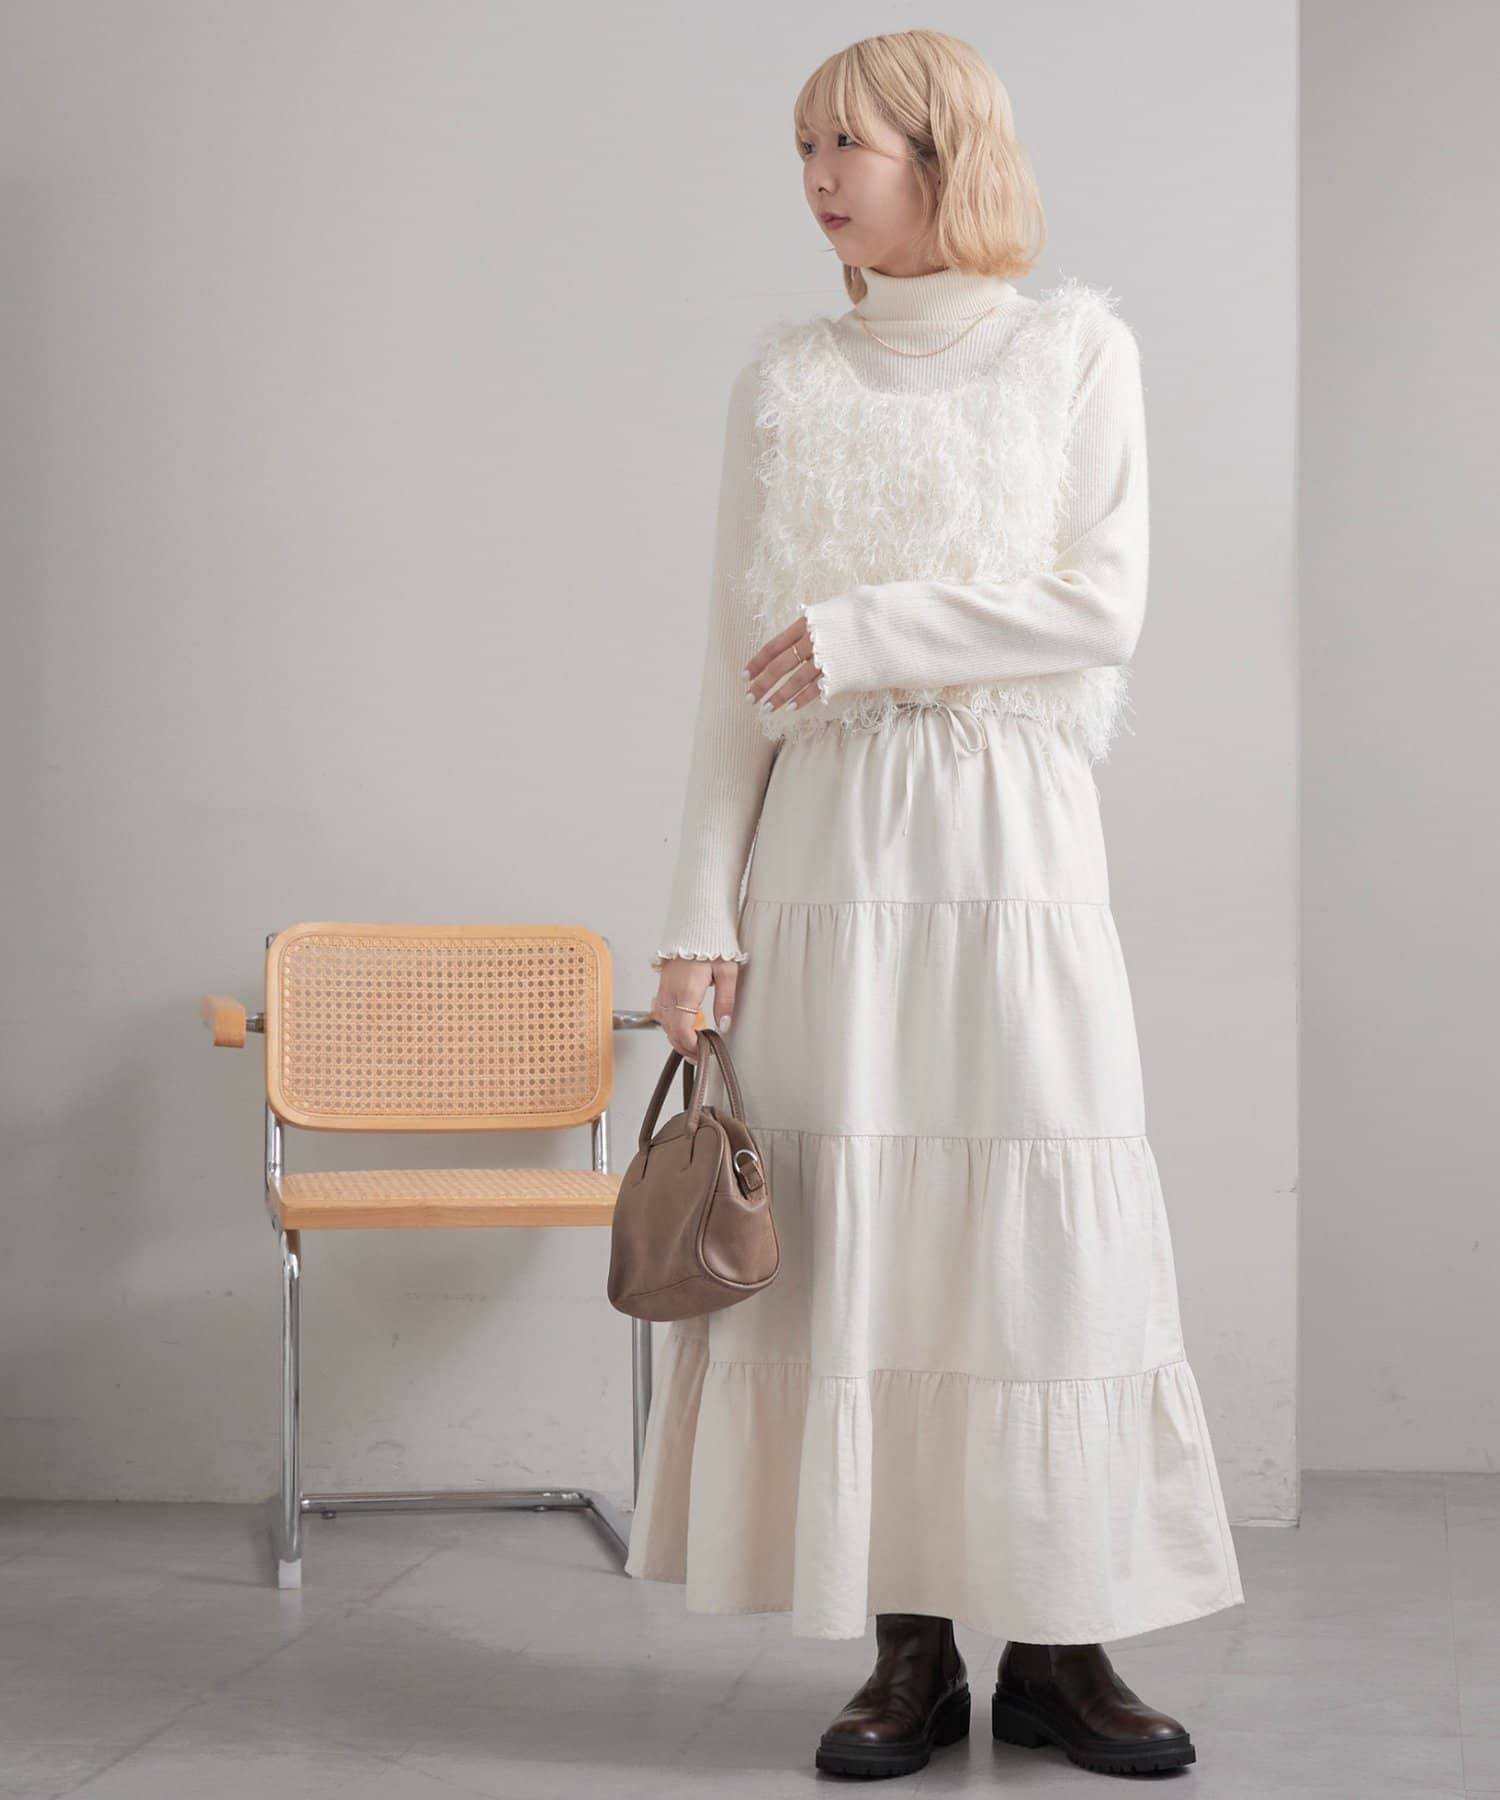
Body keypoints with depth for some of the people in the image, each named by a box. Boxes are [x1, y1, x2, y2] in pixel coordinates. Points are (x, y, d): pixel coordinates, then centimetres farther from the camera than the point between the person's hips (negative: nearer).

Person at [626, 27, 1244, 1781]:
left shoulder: (1076, 348, 7)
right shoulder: (784, 378, 11)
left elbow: (1102, 607, -3)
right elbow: (738, 664, 7)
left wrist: (862, 632, -7)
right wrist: (700, 914, 0)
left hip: (1011, 823, -2)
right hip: (828, 841, 2)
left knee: (1044, 1222, -4)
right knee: (853, 1230, -1)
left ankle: (1060, 1639, 5)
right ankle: (911, 1649, 6)